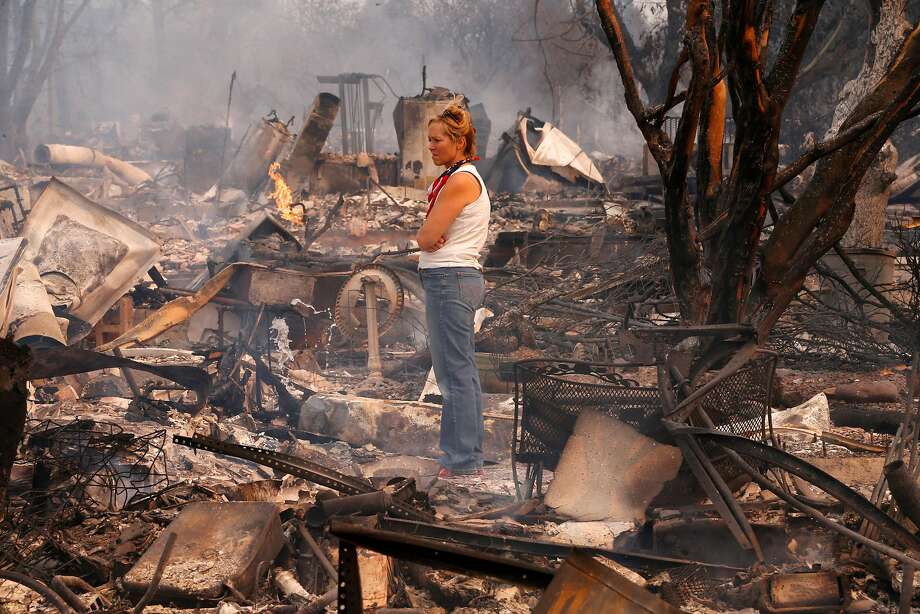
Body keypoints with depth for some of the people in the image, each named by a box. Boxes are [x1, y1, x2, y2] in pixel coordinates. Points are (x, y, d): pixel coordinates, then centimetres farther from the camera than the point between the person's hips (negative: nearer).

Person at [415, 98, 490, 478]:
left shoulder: (460, 181, -15)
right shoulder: (458, 177, 17)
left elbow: (426, 238, -16)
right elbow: (428, 237, 15)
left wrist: (430, 235, 4)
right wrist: (434, 236, -6)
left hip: (449, 280, -11)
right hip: (462, 278, 11)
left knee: (455, 375, -7)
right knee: (462, 373, 13)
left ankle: (462, 462, -4)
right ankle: (469, 457, 19)